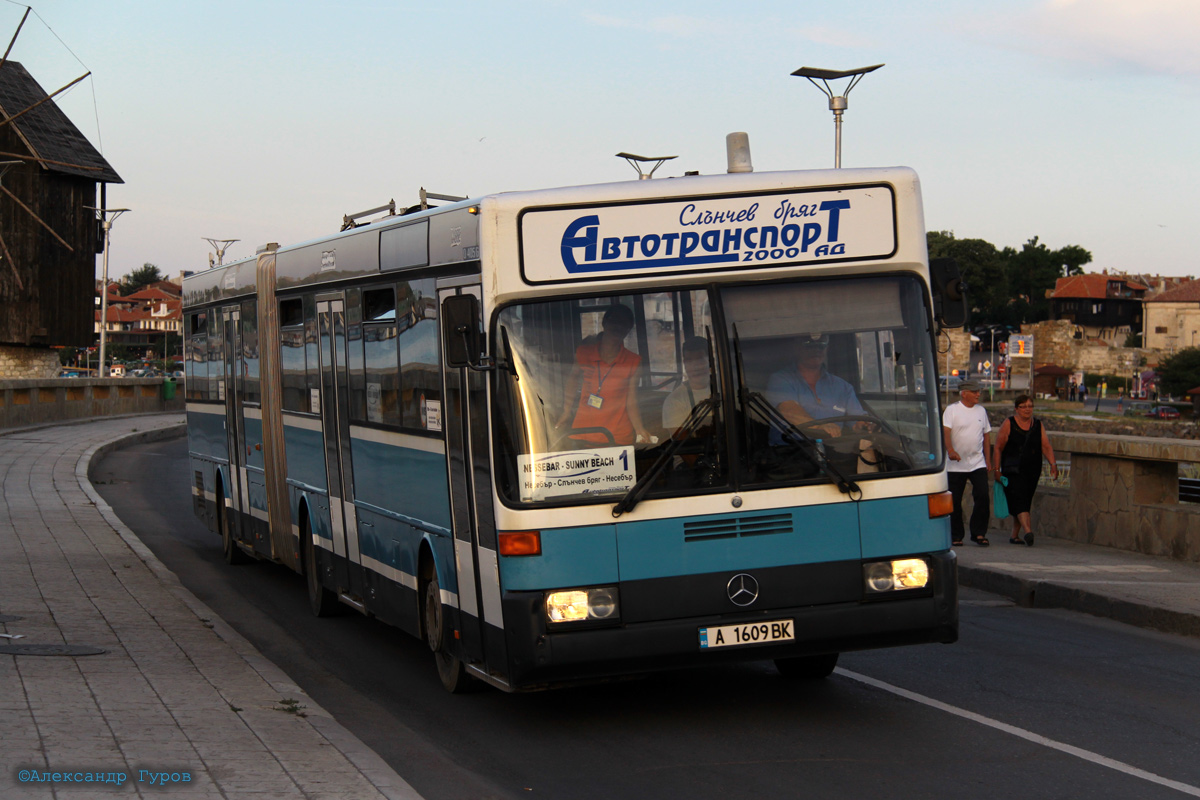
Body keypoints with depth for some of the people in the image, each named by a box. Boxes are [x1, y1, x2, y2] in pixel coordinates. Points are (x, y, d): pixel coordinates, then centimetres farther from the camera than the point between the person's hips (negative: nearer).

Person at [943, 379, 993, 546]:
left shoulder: (981, 411, 12)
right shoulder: (951, 410, -2)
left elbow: (986, 437, 18)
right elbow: (945, 431, -15)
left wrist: (988, 461, 14)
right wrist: (950, 450, -32)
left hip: (978, 463, 3)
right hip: (956, 465, -3)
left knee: (982, 496, -11)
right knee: (955, 502, 1)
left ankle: (979, 533, -2)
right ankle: (956, 536, 13)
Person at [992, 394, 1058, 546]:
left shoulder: (1038, 425, 10)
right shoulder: (1009, 424, -1)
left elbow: (1046, 446, 3)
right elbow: (998, 448, -2)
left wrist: (1053, 464, -12)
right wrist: (997, 469, -7)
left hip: (1033, 470, 4)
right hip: (1013, 470, -4)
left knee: (1024, 503, 8)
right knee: (1019, 500, -18)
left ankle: (1014, 536, 19)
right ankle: (1027, 531, -31)